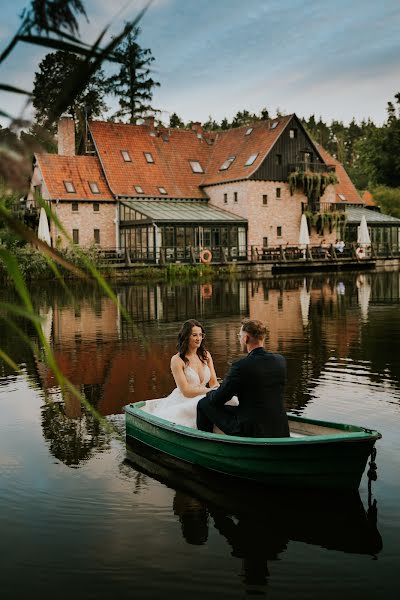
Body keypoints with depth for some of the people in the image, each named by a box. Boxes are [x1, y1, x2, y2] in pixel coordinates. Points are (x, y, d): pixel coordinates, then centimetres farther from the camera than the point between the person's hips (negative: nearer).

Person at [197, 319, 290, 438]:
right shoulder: (280, 360, 0)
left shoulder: (241, 366, -19)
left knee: (204, 403, 10)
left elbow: (217, 399, -8)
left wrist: (209, 392, 16)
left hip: (250, 432, -7)